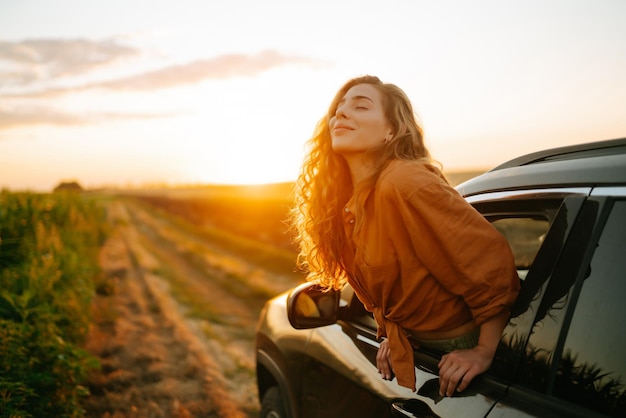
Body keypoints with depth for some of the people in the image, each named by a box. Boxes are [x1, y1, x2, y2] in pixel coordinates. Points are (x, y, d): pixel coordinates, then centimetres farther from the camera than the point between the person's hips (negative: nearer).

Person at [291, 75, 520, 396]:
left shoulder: (404, 184, -28)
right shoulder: (346, 198, -3)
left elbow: (492, 263, -26)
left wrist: (483, 353, -21)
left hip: (456, 353, -7)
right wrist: (389, 335, 4)